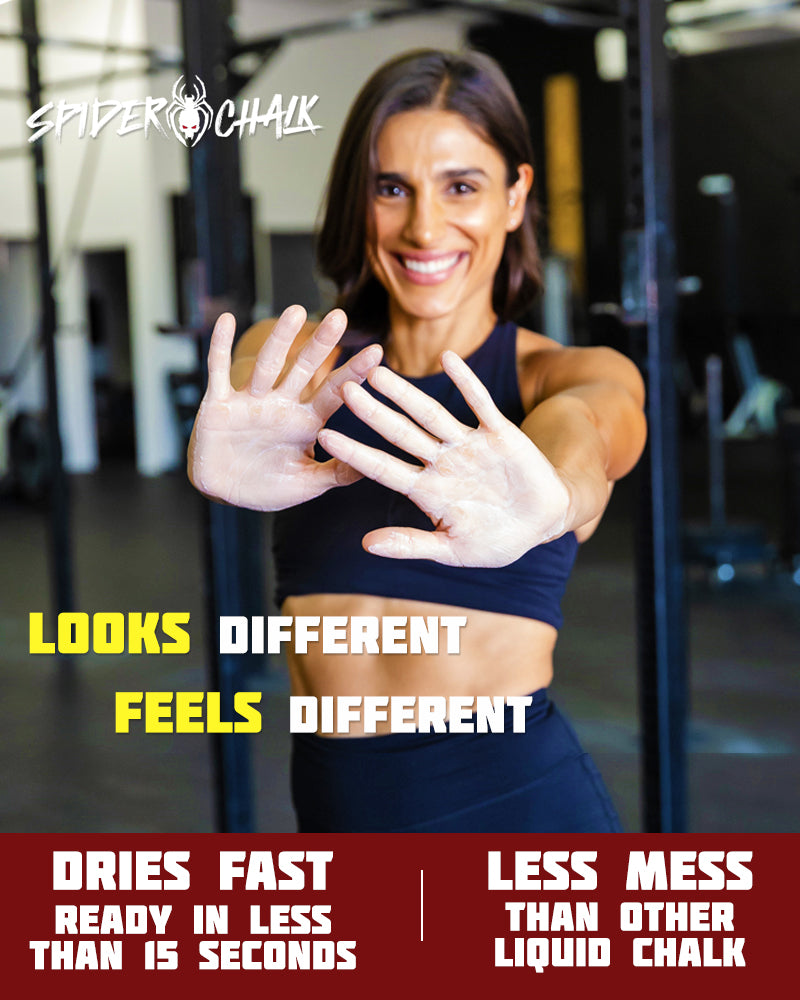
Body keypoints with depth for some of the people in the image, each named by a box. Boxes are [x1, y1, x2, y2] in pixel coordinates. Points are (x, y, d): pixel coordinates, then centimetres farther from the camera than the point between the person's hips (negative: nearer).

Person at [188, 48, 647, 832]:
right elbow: (243, 390, -21)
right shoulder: (295, 358, 1)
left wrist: (543, 503, -51)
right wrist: (222, 459, -45)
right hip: (332, 802, 2)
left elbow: (586, 422, -27)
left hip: (517, 799, -2)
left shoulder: (573, 375, -4)